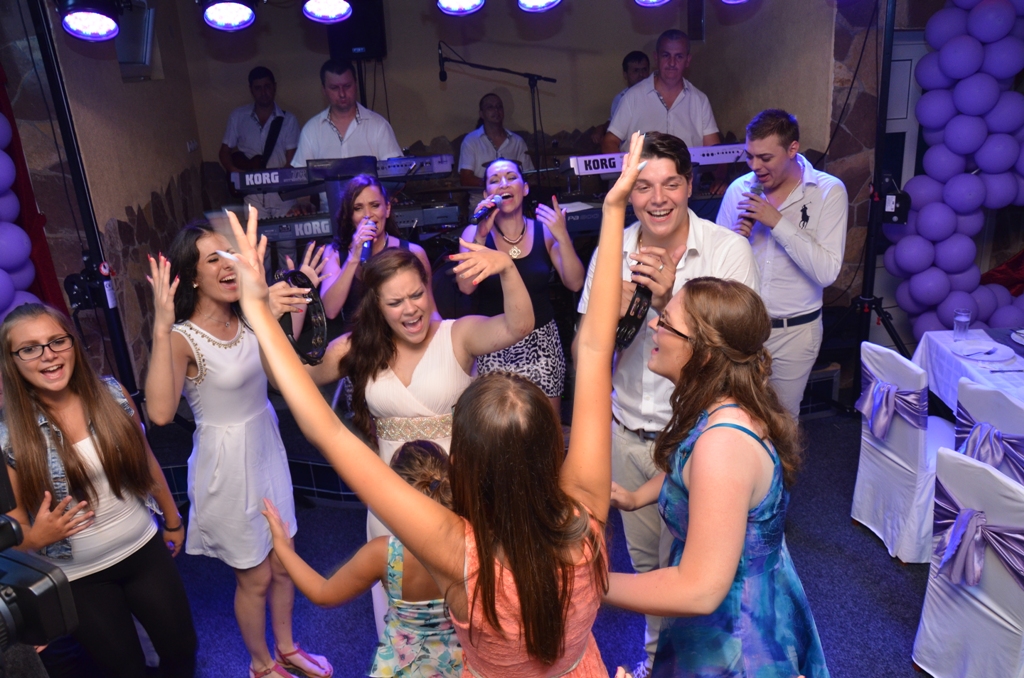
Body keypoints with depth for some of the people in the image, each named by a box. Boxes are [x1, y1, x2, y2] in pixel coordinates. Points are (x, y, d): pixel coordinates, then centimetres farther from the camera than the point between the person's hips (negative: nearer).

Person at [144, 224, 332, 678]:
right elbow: (160, 413, -36)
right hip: (227, 465, -5)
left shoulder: (247, 320, -3)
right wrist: (161, 328, -41)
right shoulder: (182, 338, -20)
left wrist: (289, 309, -7)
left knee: (283, 564, 20)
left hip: (267, 449, 6)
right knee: (254, 577, 14)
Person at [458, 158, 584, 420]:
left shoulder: (544, 230, -2)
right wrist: (481, 236, -25)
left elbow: (574, 284, -11)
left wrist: (562, 237, -23)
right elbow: (466, 287, -17)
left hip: (541, 342, 1)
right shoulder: (474, 233, -3)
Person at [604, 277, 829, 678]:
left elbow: (699, 591, -35)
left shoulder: (723, 444, -36)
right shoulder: (722, 407, -8)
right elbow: (688, 465, 15)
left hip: (736, 640, -7)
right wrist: (635, 497, 2)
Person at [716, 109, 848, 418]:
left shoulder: (829, 191, -8)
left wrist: (777, 222, -21)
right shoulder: (738, 190, 0)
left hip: (794, 331, -1)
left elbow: (827, 272, -19)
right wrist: (736, 237, -15)